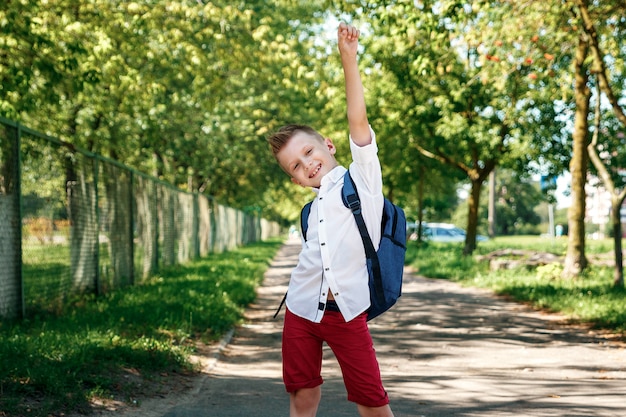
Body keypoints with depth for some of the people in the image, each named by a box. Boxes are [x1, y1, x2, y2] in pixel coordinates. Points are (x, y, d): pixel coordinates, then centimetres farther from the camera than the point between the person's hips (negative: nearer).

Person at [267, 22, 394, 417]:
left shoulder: (362, 178, 2)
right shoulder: (312, 208, 17)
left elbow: (358, 123, -8)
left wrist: (349, 60, -15)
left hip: (347, 313, -5)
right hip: (303, 310, 5)